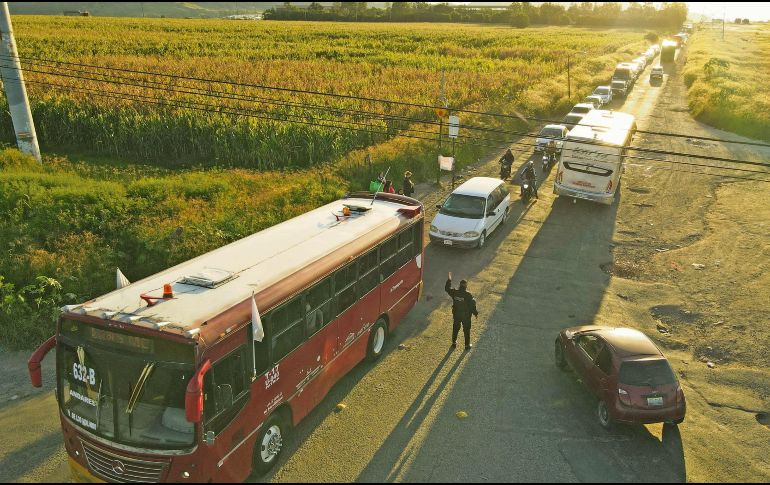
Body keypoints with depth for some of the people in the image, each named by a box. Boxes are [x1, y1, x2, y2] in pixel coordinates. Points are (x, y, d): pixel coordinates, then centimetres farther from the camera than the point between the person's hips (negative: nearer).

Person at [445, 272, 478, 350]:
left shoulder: (454, 292, -14)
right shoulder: (468, 295, -24)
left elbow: (447, 288, 5)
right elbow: (472, 305, -16)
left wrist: (449, 279, 15)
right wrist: (476, 313, 0)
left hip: (456, 315, 3)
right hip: (466, 316, -3)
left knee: (455, 329, 22)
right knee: (466, 330, 15)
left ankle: (454, 343, 36)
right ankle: (467, 345, 26)